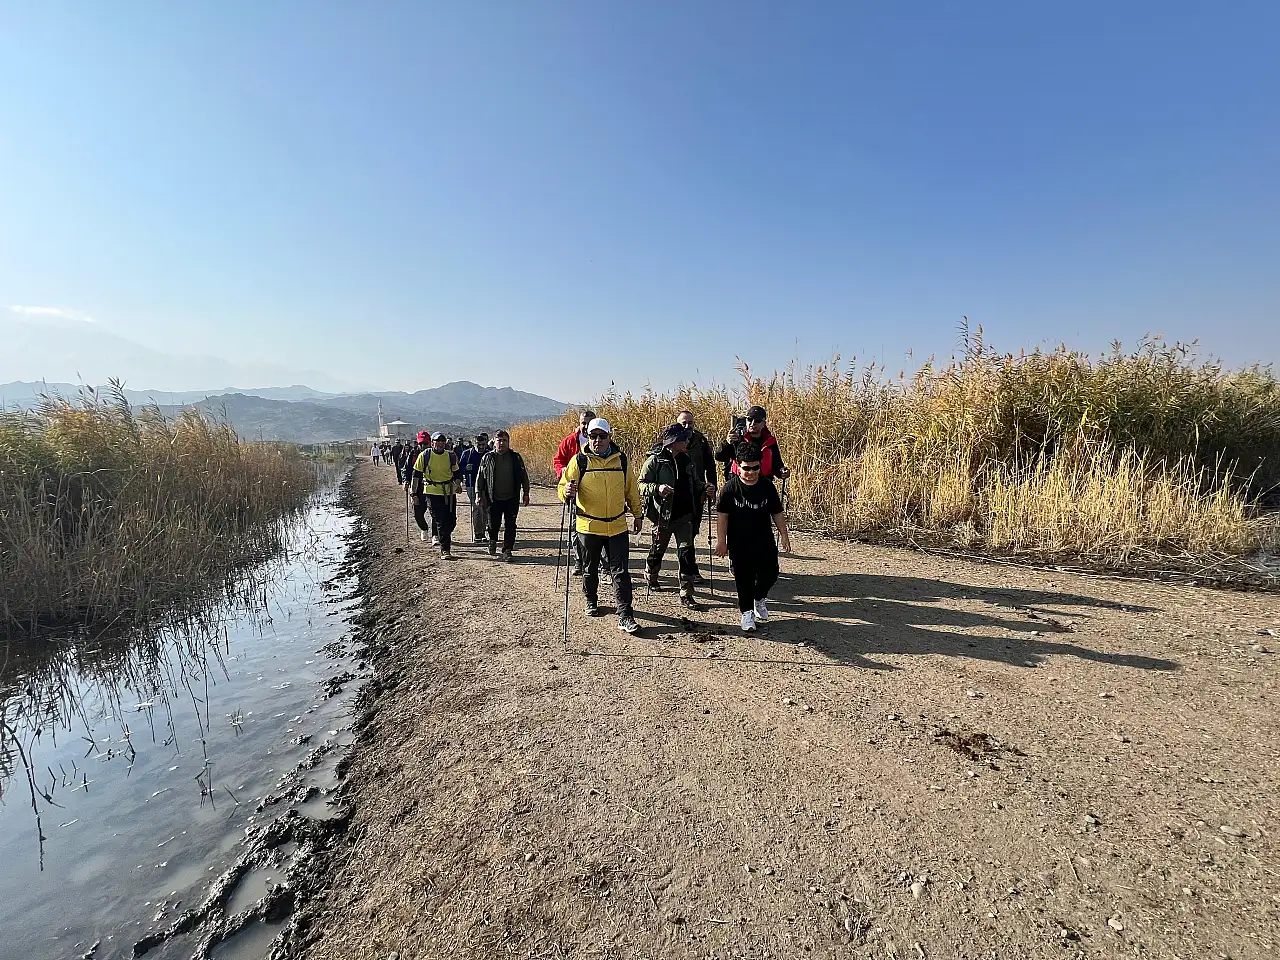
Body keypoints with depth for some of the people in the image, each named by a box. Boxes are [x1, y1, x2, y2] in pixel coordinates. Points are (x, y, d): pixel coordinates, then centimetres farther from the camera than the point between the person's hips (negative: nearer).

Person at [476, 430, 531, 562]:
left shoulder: (516, 457, 2)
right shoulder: (488, 457, 1)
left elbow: (523, 476, 8)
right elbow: (480, 477, 6)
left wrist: (526, 494, 5)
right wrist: (478, 494, 0)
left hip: (511, 499, 0)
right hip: (493, 499, 0)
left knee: (510, 526, 2)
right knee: (493, 524, 10)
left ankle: (507, 551, 12)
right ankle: (492, 541, 40)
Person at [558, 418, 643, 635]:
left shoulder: (620, 459, 3)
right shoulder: (579, 460, -5)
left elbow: (631, 489, 13)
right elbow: (563, 486, -3)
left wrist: (637, 514, 18)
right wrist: (566, 492, -27)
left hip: (617, 526, 1)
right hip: (588, 526, -1)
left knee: (620, 572, -1)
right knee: (590, 569, 16)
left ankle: (625, 616, 4)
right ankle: (591, 602, 40)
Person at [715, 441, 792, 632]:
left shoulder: (767, 488, -2)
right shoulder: (730, 488, -10)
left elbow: (777, 514, 7)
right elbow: (722, 515, -6)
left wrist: (784, 536, 6)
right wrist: (721, 541, -8)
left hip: (764, 541, 3)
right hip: (739, 544, -2)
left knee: (770, 574, 4)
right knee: (744, 579, 4)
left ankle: (759, 598, 34)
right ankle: (746, 612, 21)